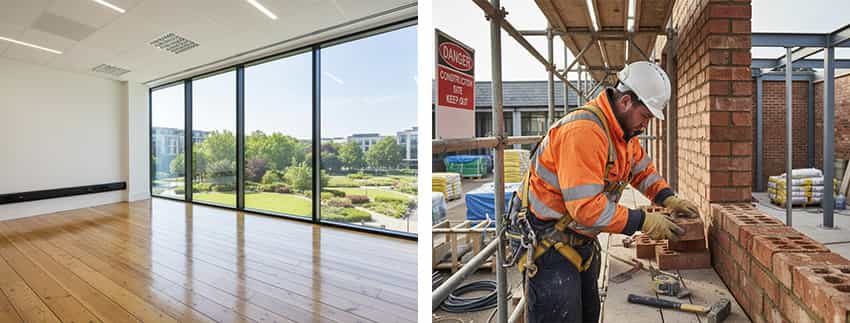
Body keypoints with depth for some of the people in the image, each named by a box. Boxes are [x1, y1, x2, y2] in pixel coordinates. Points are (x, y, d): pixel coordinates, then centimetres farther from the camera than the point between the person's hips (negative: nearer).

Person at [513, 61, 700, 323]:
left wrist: (668, 198, 3)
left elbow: (643, 170, 20)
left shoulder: (624, 129, 7)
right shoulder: (584, 131, -27)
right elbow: (586, 207, -30)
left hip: (581, 241, 10)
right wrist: (642, 221, -20)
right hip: (547, 243, -10)